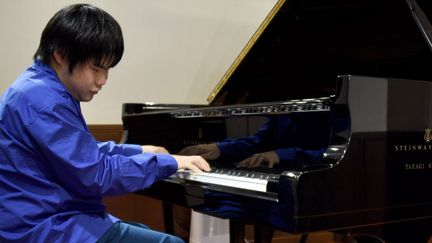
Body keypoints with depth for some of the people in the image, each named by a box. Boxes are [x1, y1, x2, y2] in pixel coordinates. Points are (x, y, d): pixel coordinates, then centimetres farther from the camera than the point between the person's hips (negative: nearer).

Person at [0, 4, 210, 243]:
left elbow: (84, 152, 25)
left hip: (50, 218, 11)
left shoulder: (41, 88, 11)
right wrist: (169, 162, -14)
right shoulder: (42, 99, -22)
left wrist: (139, 151, 24)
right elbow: (97, 174, -23)